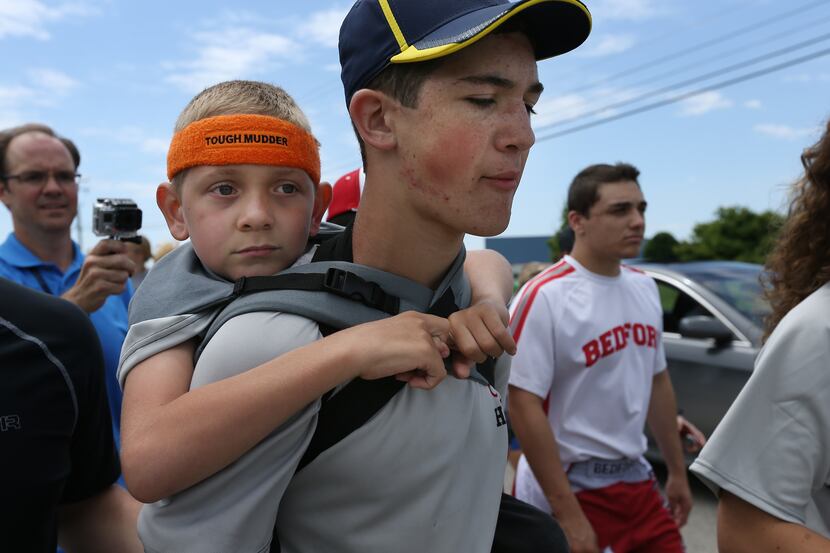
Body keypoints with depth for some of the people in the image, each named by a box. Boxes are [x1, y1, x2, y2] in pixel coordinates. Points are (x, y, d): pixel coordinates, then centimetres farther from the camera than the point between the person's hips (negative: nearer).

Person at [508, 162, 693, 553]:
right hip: (572, 487, -7)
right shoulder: (544, 298, -19)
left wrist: (677, 471, 16)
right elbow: (523, 405, -21)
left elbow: (657, 382, 14)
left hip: (637, 480, 7)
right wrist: (568, 515, -21)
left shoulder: (644, 288, 5)